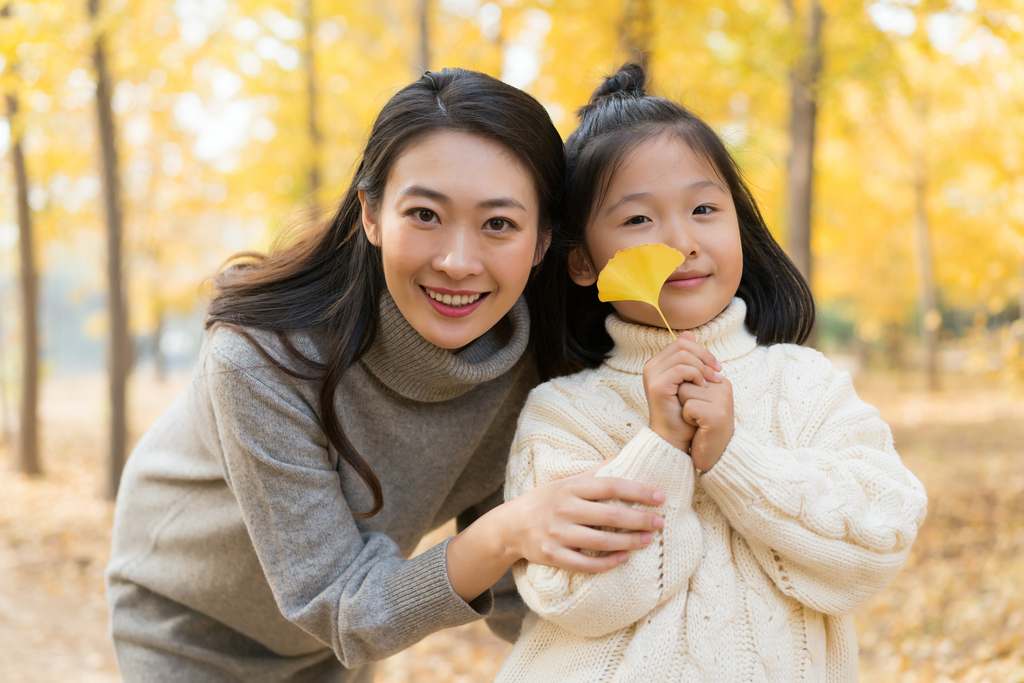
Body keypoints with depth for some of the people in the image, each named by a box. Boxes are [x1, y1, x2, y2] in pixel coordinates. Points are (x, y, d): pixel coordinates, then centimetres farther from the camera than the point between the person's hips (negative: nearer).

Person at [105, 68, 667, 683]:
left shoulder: (535, 364, -23)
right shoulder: (263, 358, -37)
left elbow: (513, 608, -17)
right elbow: (332, 604, -32)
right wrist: (502, 536, -49)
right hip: (190, 630, -3)